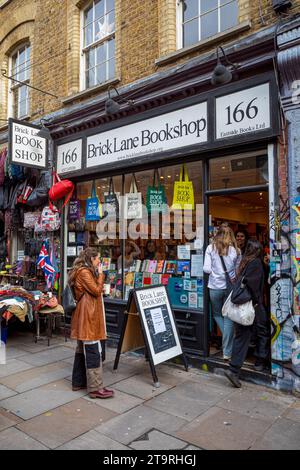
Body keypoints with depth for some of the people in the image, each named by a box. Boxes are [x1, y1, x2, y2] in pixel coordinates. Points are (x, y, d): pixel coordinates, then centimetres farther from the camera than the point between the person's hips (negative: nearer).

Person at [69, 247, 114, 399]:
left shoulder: (84, 271, 17)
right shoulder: (84, 272, -15)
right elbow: (97, 291, -15)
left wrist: (98, 274, 8)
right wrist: (100, 274, -7)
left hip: (87, 315, 11)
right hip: (87, 315, -11)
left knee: (83, 349, 16)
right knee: (93, 351, -7)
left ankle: (79, 382, 26)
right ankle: (95, 388, -2)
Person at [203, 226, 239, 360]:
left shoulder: (210, 248, -4)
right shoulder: (235, 250, 0)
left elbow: (206, 269, -7)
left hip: (215, 287, -1)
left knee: (217, 314, 22)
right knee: (228, 317, 10)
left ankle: (228, 341, 14)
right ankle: (227, 352, 13)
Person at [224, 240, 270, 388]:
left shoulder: (243, 262, 10)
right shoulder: (256, 263, -10)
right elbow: (251, 283, -22)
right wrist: (256, 300, -11)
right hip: (252, 305, -6)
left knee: (241, 336, 7)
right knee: (263, 332, 17)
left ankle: (234, 370, 3)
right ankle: (260, 362, 29)